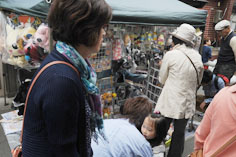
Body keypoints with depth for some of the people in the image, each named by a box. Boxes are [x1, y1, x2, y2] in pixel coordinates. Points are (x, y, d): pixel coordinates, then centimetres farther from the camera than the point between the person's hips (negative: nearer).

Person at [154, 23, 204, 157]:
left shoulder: (170, 55, -12)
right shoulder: (198, 56, 2)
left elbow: (162, 79, -1)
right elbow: (198, 82, 12)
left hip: (170, 102, -4)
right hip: (188, 102, 5)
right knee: (179, 134, 17)